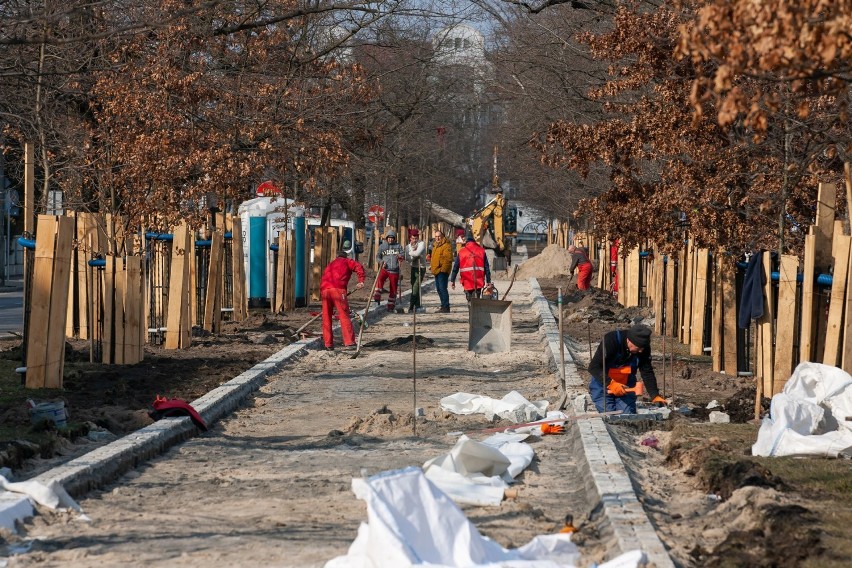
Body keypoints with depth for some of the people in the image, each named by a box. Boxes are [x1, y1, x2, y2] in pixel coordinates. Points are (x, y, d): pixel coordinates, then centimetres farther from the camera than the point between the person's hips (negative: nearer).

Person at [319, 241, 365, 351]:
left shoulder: (330, 265, 36)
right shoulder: (346, 261, 19)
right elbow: (358, 267, 0)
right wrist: (361, 281, -3)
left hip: (324, 289, 5)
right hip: (337, 289, -5)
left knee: (326, 318, 12)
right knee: (344, 316, -4)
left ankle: (328, 344, 13)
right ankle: (349, 342, -11)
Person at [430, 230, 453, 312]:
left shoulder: (446, 245, -10)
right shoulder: (435, 245, 20)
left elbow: (448, 258, -18)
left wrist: (443, 268, -23)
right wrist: (431, 263, 19)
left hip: (442, 271, -10)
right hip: (436, 270, 10)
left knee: (442, 288, -13)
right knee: (438, 288, 13)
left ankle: (446, 306, -13)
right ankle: (443, 306, 19)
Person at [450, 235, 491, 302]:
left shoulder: (461, 252, 6)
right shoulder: (482, 251, 7)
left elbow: (455, 267, 5)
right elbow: (487, 268, 5)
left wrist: (452, 280, 9)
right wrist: (488, 281, 8)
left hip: (467, 282, 0)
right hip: (479, 282, 0)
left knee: (470, 300, 13)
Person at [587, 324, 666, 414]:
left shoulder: (644, 347, -13)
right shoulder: (611, 341, -27)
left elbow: (647, 373, -6)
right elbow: (594, 367, -29)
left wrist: (655, 396, -17)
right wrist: (611, 384, -41)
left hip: (626, 387, 4)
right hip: (603, 386, -4)